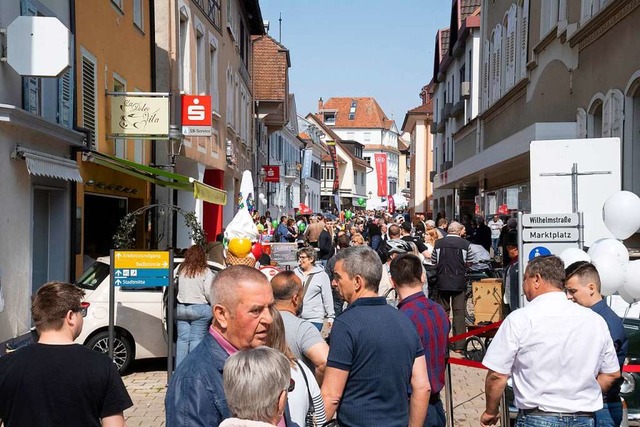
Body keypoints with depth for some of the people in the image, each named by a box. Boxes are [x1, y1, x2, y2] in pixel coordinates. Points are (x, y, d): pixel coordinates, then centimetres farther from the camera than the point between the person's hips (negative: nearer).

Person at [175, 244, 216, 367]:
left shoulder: (181, 270, 4)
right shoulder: (205, 272, -8)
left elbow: (177, 288, 5)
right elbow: (209, 293, -9)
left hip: (181, 308, 4)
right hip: (199, 309, -4)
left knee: (182, 338, 9)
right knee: (197, 339, 0)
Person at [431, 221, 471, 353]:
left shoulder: (438, 243, -2)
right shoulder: (465, 244, -5)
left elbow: (433, 262, 5)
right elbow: (469, 263, 3)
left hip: (442, 281, 1)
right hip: (459, 282, -1)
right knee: (459, 312, 3)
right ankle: (458, 345, 4)